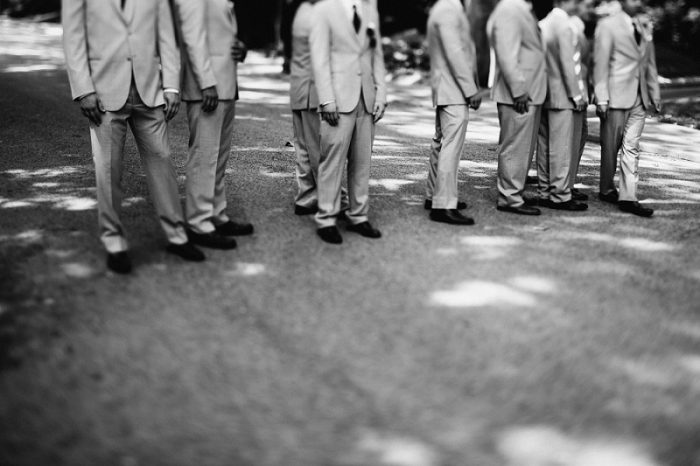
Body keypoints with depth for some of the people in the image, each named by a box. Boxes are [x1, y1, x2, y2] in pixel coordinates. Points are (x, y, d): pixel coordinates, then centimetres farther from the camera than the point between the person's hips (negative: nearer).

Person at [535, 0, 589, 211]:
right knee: (561, 148, -5)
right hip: (562, 96, -8)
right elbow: (567, 64, -16)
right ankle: (560, 196, -2)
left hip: (545, 95, 8)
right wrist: (576, 95, -11)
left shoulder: (542, 24, 11)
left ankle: (545, 193, 15)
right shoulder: (564, 26, -13)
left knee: (545, 146, 10)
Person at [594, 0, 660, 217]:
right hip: (616, 96, -5)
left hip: (640, 98, 5)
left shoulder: (646, 27, 13)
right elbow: (600, 63, -8)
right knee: (611, 147, 5)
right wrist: (602, 98, -13)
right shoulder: (608, 25, -4)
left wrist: (655, 93, 13)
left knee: (631, 148, -1)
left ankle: (628, 198, -3)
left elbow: (650, 63, 17)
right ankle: (607, 190, 21)